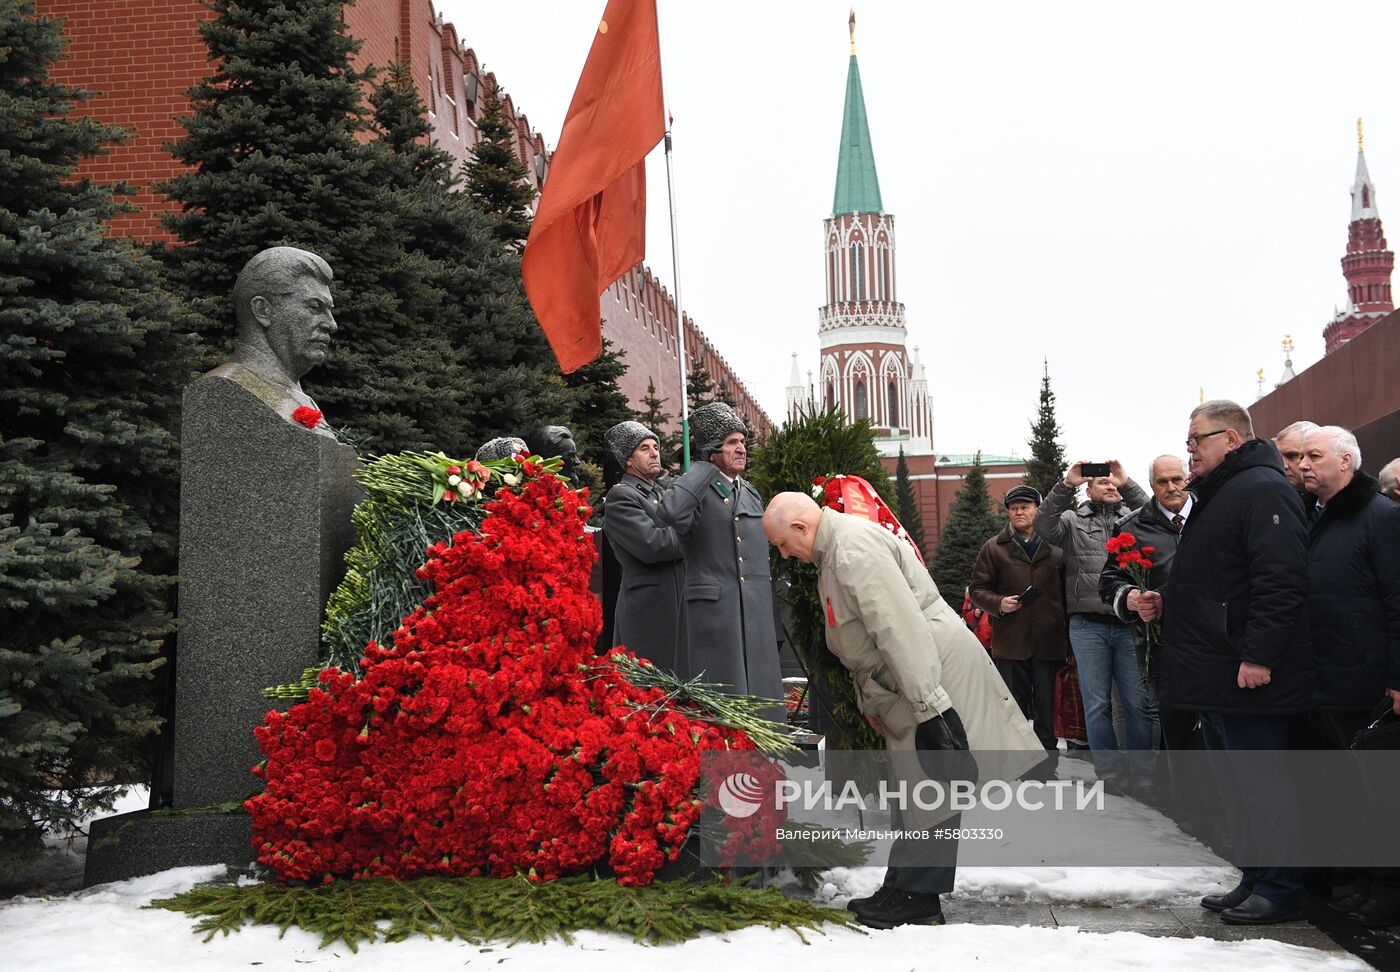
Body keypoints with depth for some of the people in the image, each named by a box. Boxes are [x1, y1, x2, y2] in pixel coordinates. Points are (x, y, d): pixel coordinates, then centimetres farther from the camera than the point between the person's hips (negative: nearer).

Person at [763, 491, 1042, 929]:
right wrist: (871, 704, 22)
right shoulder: (834, 551, 16)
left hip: (936, 671, -11)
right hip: (907, 684, 11)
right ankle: (906, 892, 19)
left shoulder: (855, 548, -20)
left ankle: (915, 898, 0)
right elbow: (864, 643, 22)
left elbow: (901, 628, -27)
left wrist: (930, 707, -28)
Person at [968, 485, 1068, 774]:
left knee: (1047, 706, 6)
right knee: (1013, 706, 5)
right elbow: (977, 589, 8)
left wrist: (1068, 636, 1)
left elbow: (1067, 592, 10)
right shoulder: (994, 548, 7)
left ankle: (1048, 760, 16)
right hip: (1010, 642, 0)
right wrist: (999, 603, -12)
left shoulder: (1056, 548, 9)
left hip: (1048, 641, 0)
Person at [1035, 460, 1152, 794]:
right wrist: (1066, 485, -16)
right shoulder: (1073, 520, 11)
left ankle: (1144, 775, 11)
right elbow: (1044, 525, -7)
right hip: (1088, 625, 0)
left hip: (1129, 624, 1)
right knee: (1097, 704, 4)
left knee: (1139, 703, 2)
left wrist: (1128, 484, -16)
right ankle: (1108, 773, 13)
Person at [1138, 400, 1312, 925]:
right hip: (1215, 676, 10)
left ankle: (1281, 891, 6)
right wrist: (1166, 603, 15)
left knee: (1262, 782, -3)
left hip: (1247, 676, -10)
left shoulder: (1263, 489, -13)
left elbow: (1281, 581, -23)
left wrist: (1259, 655, -26)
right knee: (1234, 782, 14)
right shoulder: (1215, 496, 20)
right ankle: (1255, 879, 22)